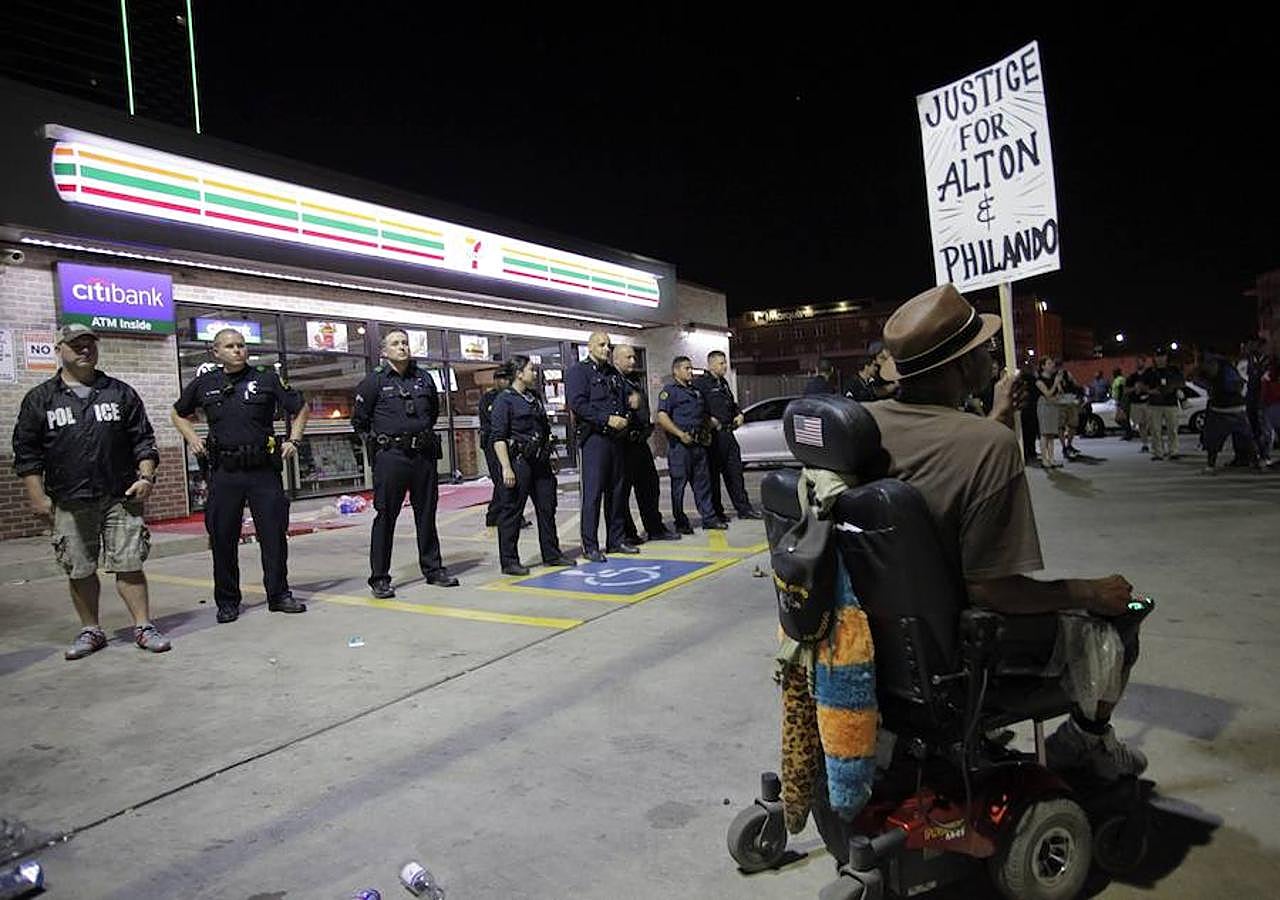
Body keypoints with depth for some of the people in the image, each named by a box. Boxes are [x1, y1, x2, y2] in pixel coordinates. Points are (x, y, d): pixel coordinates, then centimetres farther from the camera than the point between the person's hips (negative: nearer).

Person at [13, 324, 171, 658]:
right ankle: (90, 631, 22)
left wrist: (146, 477, -3)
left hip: (121, 497, -1)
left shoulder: (121, 393, 9)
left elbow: (143, 439, 9)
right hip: (69, 502, 1)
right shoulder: (40, 399, 7)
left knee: (129, 565, -1)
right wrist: (37, 496, 0)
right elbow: (26, 452, 6)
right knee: (79, 571, 8)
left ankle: (143, 627, 7)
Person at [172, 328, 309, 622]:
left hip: (264, 469, -1)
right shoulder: (204, 384, 7)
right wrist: (192, 439, 8)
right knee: (222, 539, 6)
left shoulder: (266, 379, 3)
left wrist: (293, 440, 1)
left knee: (275, 534, 1)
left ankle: (279, 595, 14)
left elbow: (300, 408, 13)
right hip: (223, 473, 1)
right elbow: (177, 414, 24)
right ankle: (227, 602, 19)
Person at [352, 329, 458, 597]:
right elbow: (359, 420, 4)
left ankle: (433, 569, 22)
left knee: (427, 514, 11)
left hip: (424, 455, 4)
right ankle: (379, 578, 6)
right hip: (390, 457, -4)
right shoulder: (374, 380, -1)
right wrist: (379, 441, 4)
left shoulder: (424, 377, 10)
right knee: (385, 516, -1)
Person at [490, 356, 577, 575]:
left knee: (547, 507, 11)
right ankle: (509, 561, 5)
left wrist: (547, 458, 21)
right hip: (518, 461, -8)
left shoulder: (535, 397, 17)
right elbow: (498, 437, -13)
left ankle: (551, 554, 21)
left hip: (540, 461, 8)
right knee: (511, 511, -2)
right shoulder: (505, 400, -7)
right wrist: (506, 467, -20)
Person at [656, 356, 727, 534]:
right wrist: (681, 434, -19)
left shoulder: (697, 392, 22)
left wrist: (707, 431, 15)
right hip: (680, 445, -7)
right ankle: (681, 523, 7)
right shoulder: (669, 391, -2)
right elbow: (662, 418, -14)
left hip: (699, 444, 7)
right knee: (679, 484, 0)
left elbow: (705, 416, 32)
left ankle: (709, 517, 15)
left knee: (703, 482, 9)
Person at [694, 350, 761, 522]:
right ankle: (716, 512, 10)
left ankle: (743, 508, 16)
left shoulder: (723, 383, 19)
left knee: (735, 471, 10)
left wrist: (739, 414, 13)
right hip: (712, 435, -8)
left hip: (727, 433, 8)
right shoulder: (700, 383, -8)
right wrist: (709, 419, -24)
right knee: (713, 474, 1)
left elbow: (732, 403, 32)